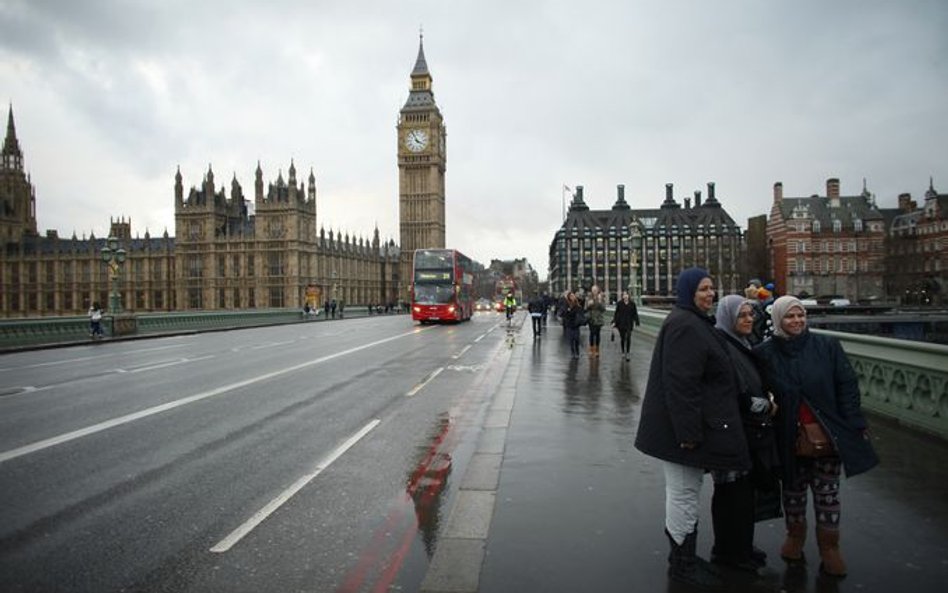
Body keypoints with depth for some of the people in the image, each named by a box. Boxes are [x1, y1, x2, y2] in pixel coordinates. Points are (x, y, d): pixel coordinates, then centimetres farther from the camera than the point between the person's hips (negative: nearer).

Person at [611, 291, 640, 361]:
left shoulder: (632, 304, 1)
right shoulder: (619, 304, -1)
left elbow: (635, 313, 5)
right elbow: (616, 313, 1)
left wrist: (636, 321, 1)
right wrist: (614, 322, -4)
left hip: (629, 324, 0)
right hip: (621, 323, 0)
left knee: (628, 338, -10)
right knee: (622, 338, 8)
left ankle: (627, 353, -8)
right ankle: (623, 352, 22)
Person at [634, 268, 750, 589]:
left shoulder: (696, 322, 15)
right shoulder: (685, 325, -20)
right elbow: (681, 383, -26)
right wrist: (689, 432, -26)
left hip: (687, 424, 11)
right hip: (683, 424, -11)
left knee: (685, 491, 20)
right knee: (684, 493, 2)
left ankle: (683, 555, 34)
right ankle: (682, 564, 16)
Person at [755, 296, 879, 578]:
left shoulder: (827, 346, -5)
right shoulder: (765, 353, -7)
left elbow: (847, 386, -3)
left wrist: (855, 425, -5)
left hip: (828, 435, 0)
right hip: (790, 438, 0)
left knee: (827, 492, 9)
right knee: (793, 489, 15)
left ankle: (829, 547, 24)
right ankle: (794, 537, 35)